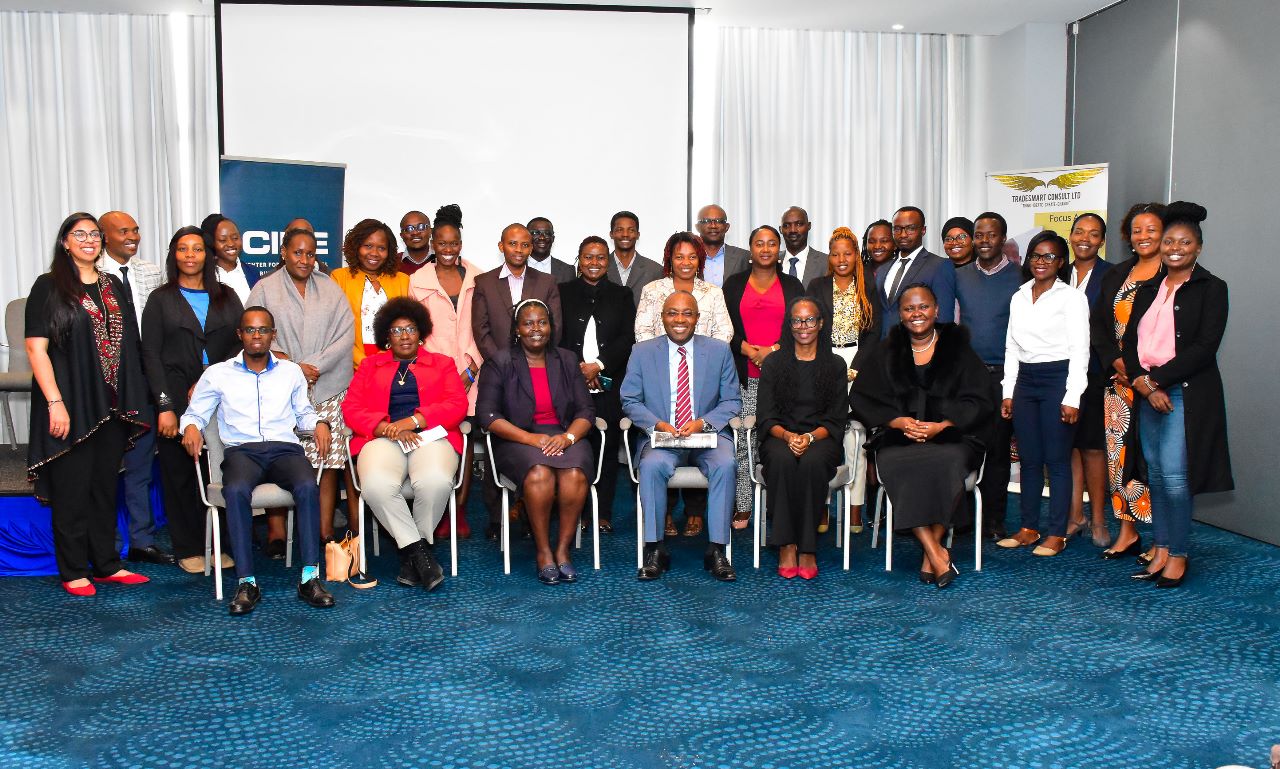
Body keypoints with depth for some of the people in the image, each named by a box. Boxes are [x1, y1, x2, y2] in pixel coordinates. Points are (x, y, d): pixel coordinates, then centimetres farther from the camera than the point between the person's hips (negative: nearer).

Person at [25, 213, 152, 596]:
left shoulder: (114, 286, 12)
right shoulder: (49, 286, -4)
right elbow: (36, 348, -9)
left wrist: (130, 399, 8)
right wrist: (55, 402, -17)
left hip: (110, 405, 5)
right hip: (70, 405, -5)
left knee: (105, 485, 12)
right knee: (72, 488, 2)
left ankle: (106, 564, 22)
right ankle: (73, 571, 13)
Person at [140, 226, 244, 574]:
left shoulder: (227, 297, 12)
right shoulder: (161, 299, 7)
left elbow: (240, 345, 6)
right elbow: (151, 355, 0)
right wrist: (165, 406, -10)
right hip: (176, 399, -1)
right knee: (179, 473, 1)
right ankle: (188, 549, 10)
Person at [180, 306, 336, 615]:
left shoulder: (291, 371, 21)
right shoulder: (218, 374, 16)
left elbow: (303, 413, 27)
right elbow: (194, 413, 17)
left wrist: (319, 423, 5)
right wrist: (191, 427, -6)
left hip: (285, 448, 1)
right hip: (241, 450, -1)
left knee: (308, 486, -34)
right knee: (236, 491, -37)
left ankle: (309, 577, -31)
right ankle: (246, 583, -31)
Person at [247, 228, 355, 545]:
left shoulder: (330, 288, 12)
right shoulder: (265, 289, 7)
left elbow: (346, 334, 4)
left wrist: (314, 366, -8)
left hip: (328, 390, 2)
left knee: (329, 459, 0)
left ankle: (326, 530, 7)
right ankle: (275, 531, 5)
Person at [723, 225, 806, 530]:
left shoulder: (792, 286, 13)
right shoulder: (733, 284, 13)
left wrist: (773, 350, -7)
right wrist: (744, 348, -8)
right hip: (744, 377, 0)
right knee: (743, 441, -3)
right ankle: (742, 508, 4)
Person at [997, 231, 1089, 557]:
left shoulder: (1071, 297, -3)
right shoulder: (1018, 298, 13)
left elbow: (1079, 350, -7)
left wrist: (1072, 398, -13)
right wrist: (1008, 392, 9)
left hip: (1057, 379, -5)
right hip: (1024, 381, 5)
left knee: (1057, 460, -2)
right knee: (1028, 459, 8)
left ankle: (1057, 534, 6)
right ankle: (1029, 528, 16)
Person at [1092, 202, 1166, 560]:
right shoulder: (1117, 275, 14)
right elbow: (1097, 323, 11)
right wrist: (1116, 361, -4)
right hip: (1120, 380, 5)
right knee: (1120, 453, 6)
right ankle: (1127, 532, 15)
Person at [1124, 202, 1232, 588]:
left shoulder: (1211, 288, -2)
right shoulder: (1148, 289, 15)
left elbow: (1205, 347, -12)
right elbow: (1130, 341, 8)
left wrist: (1155, 378, -14)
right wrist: (1143, 385, -8)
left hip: (1187, 393, -6)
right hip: (1148, 393, 6)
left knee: (1174, 474, -9)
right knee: (1155, 473, 8)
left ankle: (1178, 555, 5)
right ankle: (1161, 550, 17)